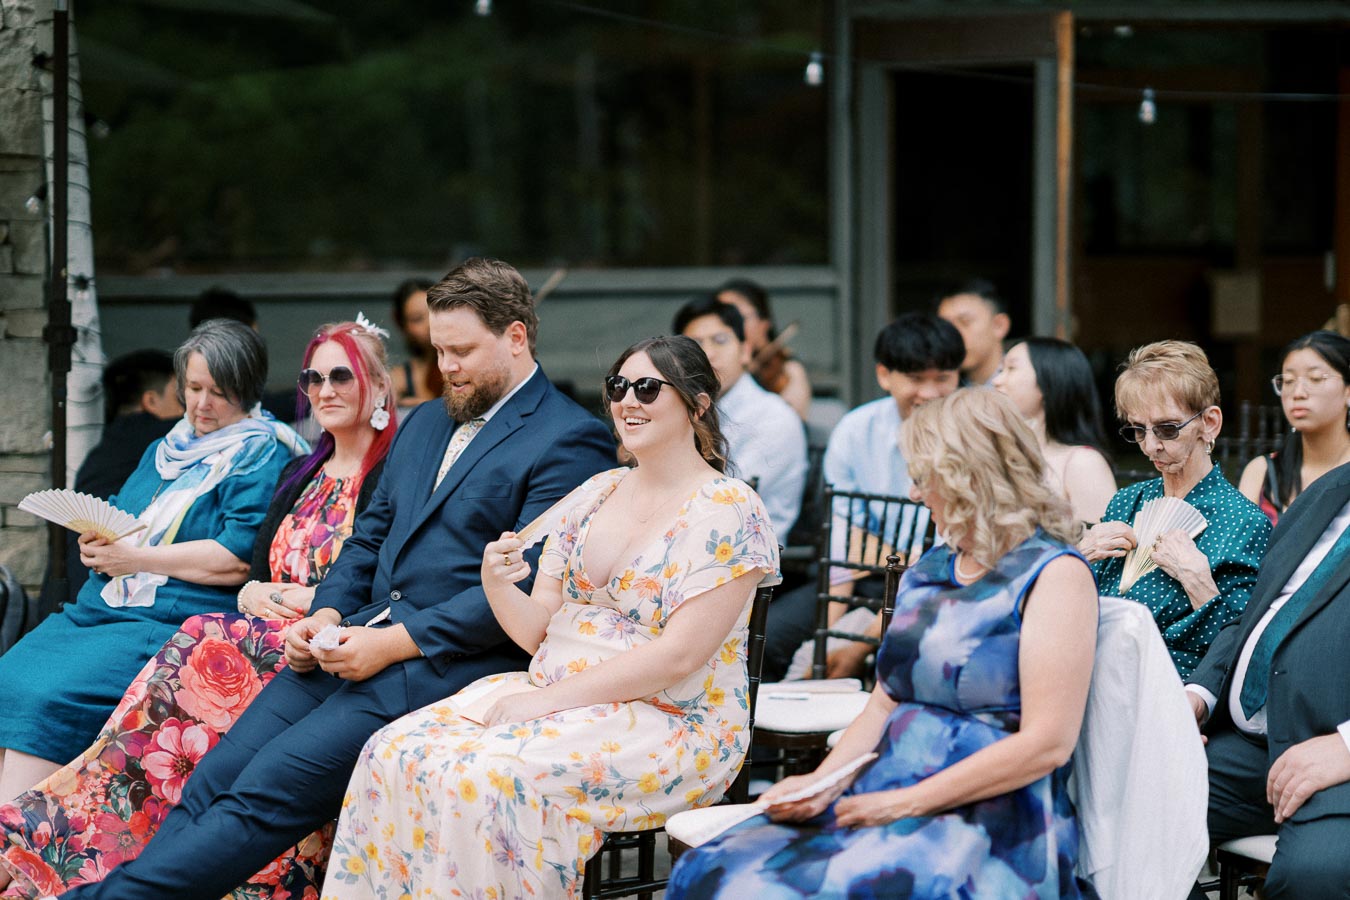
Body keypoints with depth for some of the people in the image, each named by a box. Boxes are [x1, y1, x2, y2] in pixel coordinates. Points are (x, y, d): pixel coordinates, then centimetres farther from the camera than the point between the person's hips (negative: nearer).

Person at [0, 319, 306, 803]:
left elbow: (238, 559, -14)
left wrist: (135, 557, -13)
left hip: (176, 621, -8)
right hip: (103, 603, 8)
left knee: (47, 696, -26)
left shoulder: (261, 455, -2)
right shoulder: (166, 450, 24)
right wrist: (98, 547, 0)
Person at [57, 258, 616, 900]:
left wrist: (393, 643, -16)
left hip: (444, 664, -8)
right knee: (213, 778, -10)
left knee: (269, 788, -21)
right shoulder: (424, 423, 22)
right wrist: (326, 615, 3)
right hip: (353, 642, 8)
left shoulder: (570, 441, -5)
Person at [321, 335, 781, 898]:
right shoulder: (594, 494, 13)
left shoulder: (730, 511, -8)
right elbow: (537, 630, 11)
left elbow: (679, 656, -16)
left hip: (668, 723, -7)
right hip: (554, 694, 7)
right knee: (392, 753, -15)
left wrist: (549, 699, -18)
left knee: (485, 779, -31)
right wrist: (497, 586, -12)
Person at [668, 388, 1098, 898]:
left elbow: (1047, 743, -13)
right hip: (882, 802, 7)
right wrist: (822, 782, 0)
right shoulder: (928, 572, 21)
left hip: (992, 828, -7)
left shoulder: (1056, 574, -4)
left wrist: (908, 802, -14)